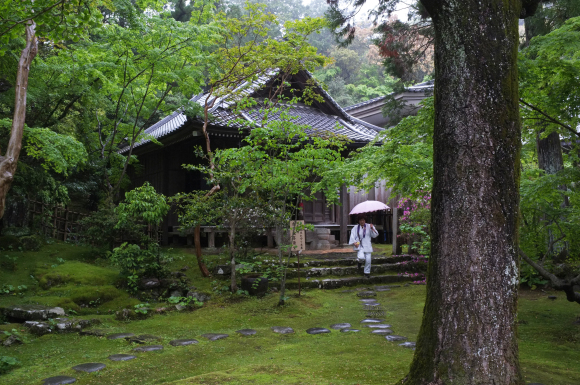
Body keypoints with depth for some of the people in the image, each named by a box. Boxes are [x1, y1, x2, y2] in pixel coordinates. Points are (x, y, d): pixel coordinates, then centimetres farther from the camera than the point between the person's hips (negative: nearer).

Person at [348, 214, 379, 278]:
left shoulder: (369, 226, 3)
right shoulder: (355, 228, 1)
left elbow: (374, 235, 1)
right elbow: (352, 236, -2)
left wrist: (372, 229, -15)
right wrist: (354, 242, -19)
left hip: (367, 246, 2)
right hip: (359, 246, -2)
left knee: (368, 260, -2)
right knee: (361, 257, -26)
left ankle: (367, 273, 18)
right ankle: (359, 261, 13)